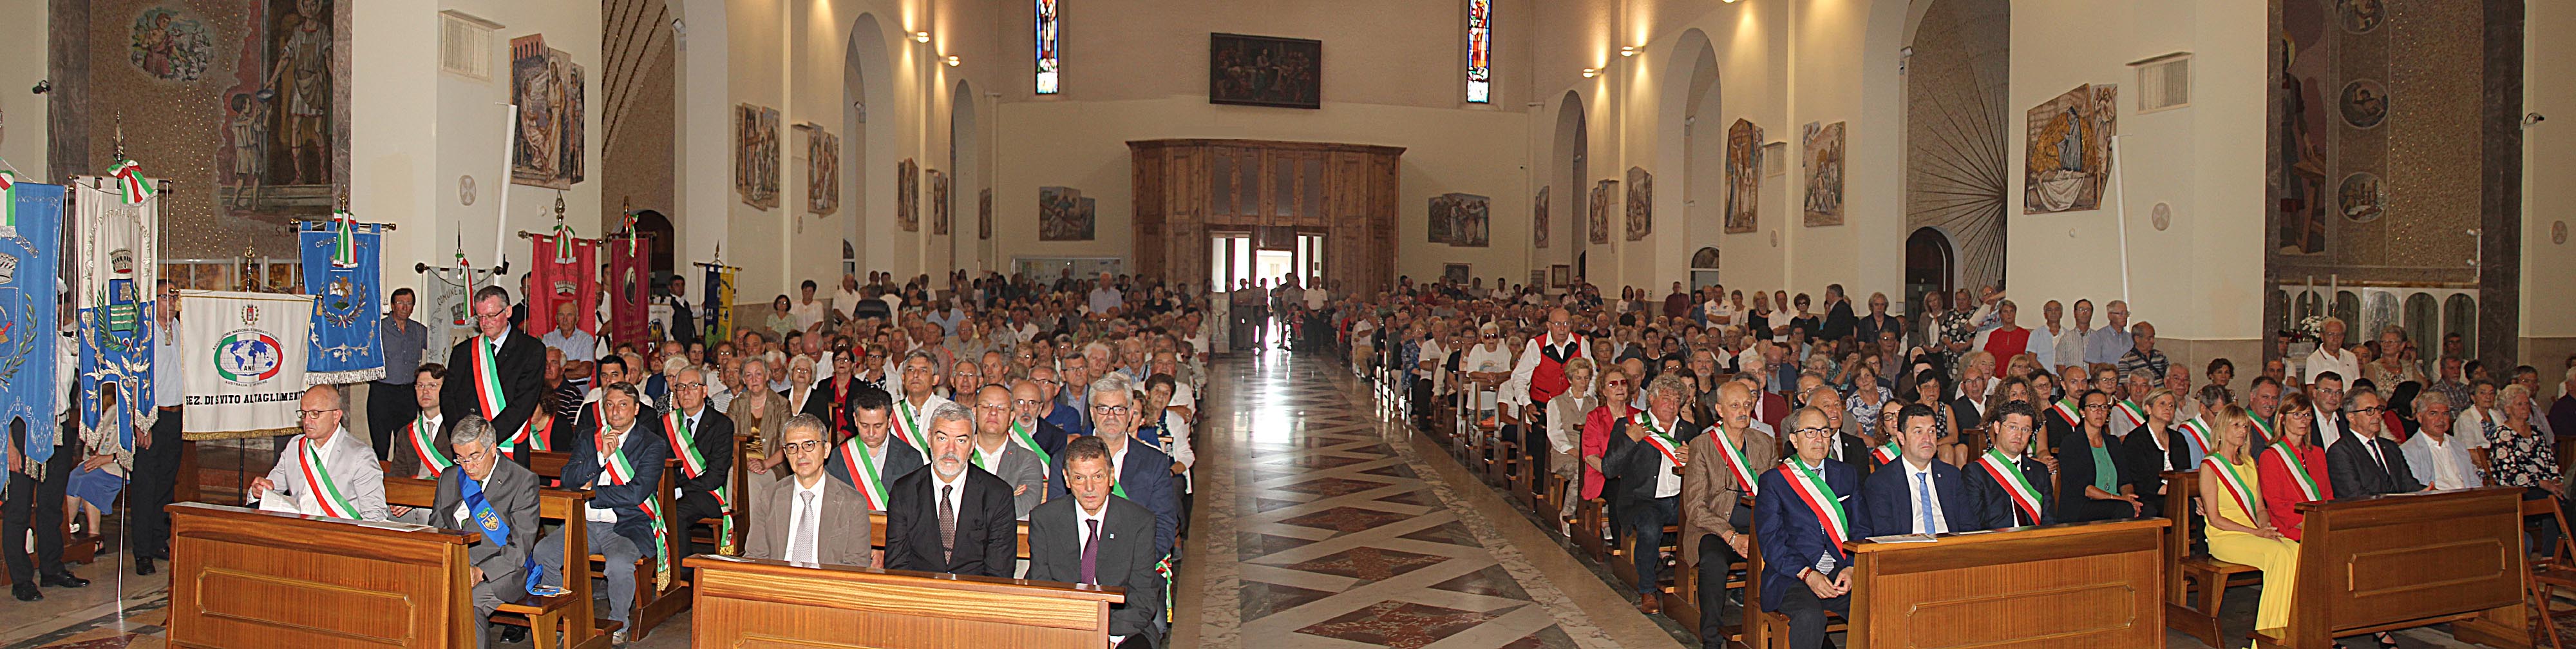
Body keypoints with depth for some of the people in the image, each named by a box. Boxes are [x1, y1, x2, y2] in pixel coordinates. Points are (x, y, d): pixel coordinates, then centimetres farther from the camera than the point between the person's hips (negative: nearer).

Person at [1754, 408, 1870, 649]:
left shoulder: (1848, 475, 18)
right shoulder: (1773, 480, 5)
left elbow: (1862, 530, 12)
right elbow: (1771, 541, -2)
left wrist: (1852, 569, -8)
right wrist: (1807, 574, -17)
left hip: (1844, 574, 3)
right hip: (1792, 575, -3)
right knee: (1810, 616, -33)